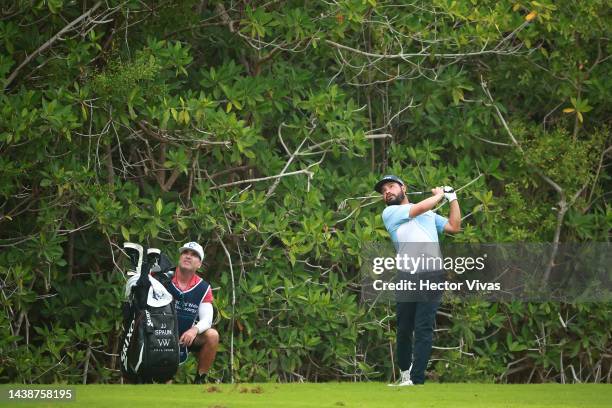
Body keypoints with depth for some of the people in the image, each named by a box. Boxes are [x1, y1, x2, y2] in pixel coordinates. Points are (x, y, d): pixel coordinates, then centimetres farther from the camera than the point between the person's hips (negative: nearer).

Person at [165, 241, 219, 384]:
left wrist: (195, 329, -31)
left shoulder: (203, 289, -2)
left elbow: (207, 319, -8)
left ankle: (200, 381, -13)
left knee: (212, 336, -25)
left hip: (187, 337, 2)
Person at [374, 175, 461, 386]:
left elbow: (454, 227, 22)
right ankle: (405, 375, 17)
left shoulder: (429, 214, 25)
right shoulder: (390, 213, 11)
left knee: (424, 329, -9)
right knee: (404, 329, 1)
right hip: (407, 277, -1)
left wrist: (452, 198, 21)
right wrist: (439, 194, 16)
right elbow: (421, 207, 0)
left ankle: (416, 380, -14)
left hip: (432, 276, 1)